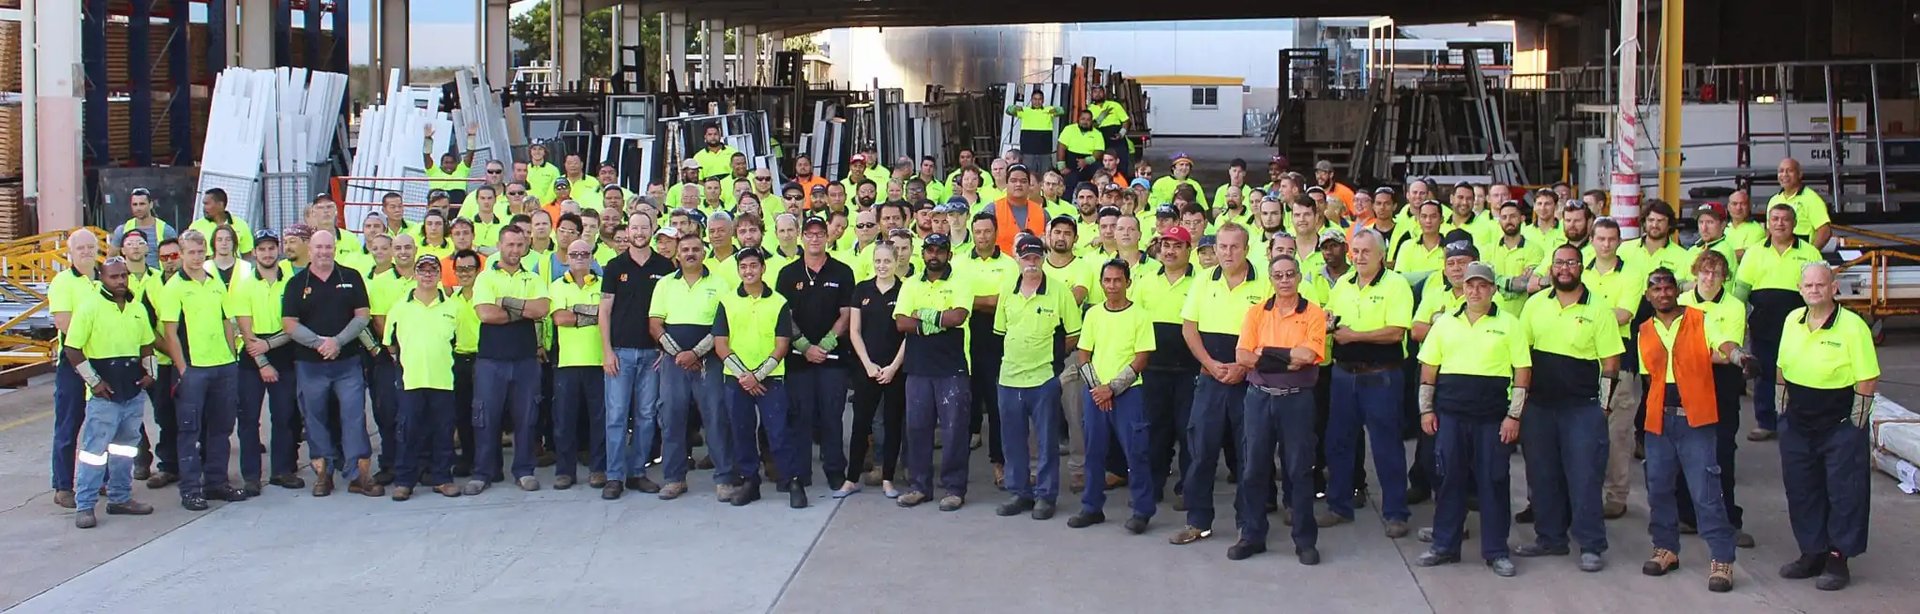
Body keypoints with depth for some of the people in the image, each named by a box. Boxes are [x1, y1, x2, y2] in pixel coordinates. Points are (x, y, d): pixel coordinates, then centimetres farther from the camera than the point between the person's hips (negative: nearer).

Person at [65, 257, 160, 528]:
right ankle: (84, 506, -2)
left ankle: (120, 498, 23)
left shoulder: (138, 307, 11)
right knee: (94, 449, -6)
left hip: (134, 391, 6)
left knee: (126, 445, 13)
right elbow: (71, 348, -9)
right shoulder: (90, 305, -8)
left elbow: (146, 343, 24)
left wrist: (149, 372, 9)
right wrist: (93, 380, -12)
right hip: (104, 393, -6)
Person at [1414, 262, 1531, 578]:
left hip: (1493, 417, -2)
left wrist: (1514, 415, -5)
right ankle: (1444, 546, 16)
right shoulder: (1445, 323, 9)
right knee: (1450, 479, 7)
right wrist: (1426, 409, 6)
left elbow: (1522, 370, 1)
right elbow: (1428, 368, 12)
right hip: (1450, 413, 2)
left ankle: (1496, 551, 9)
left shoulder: (1508, 324, 2)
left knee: (1493, 481, 1)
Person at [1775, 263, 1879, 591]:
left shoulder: (1853, 326, -14)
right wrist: (1782, 411, 11)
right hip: (1798, 425, 6)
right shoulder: (1792, 320, 3)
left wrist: (1855, 424, -11)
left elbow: (1868, 380, -12)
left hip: (1840, 426, -6)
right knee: (1801, 491, 11)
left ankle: (1838, 560, 10)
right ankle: (1812, 554, 23)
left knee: (1844, 493, 2)